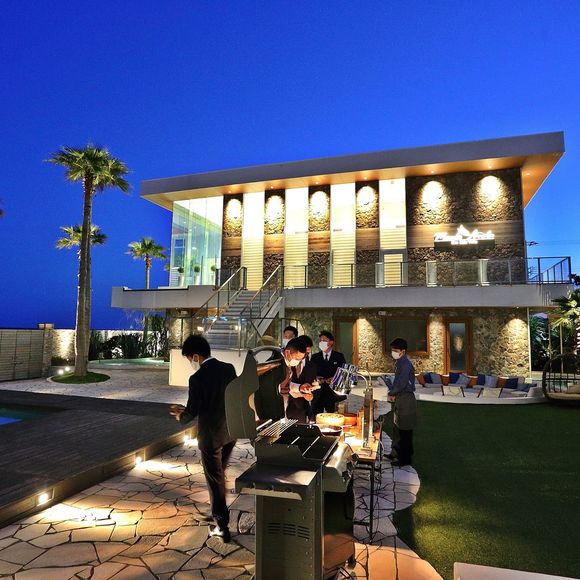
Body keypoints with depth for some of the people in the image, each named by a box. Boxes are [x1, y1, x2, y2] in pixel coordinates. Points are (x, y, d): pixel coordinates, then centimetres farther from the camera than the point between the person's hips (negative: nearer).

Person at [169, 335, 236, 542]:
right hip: (231, 430, 7)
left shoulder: (197, 378, -22)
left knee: (215, 479, 10)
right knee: (220, 474, 27)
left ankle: (222, 526, 21)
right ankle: (219, 511, 46)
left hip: (211, 435, -7)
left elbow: (192, 412, -17)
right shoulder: (229, 368, -4)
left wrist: (180, 416, 9)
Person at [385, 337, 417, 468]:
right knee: (397, 428, 19)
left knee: (404, 431, 0)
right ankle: (396, 452, 33)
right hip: (399, 399, 10)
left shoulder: (406, 365, -20)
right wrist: (392, 392, 1)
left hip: (406, 399, -10)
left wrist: (391, 393, -8)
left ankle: (405, 458, 11)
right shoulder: (399, 363, 9)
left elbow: (401, 384, -23)